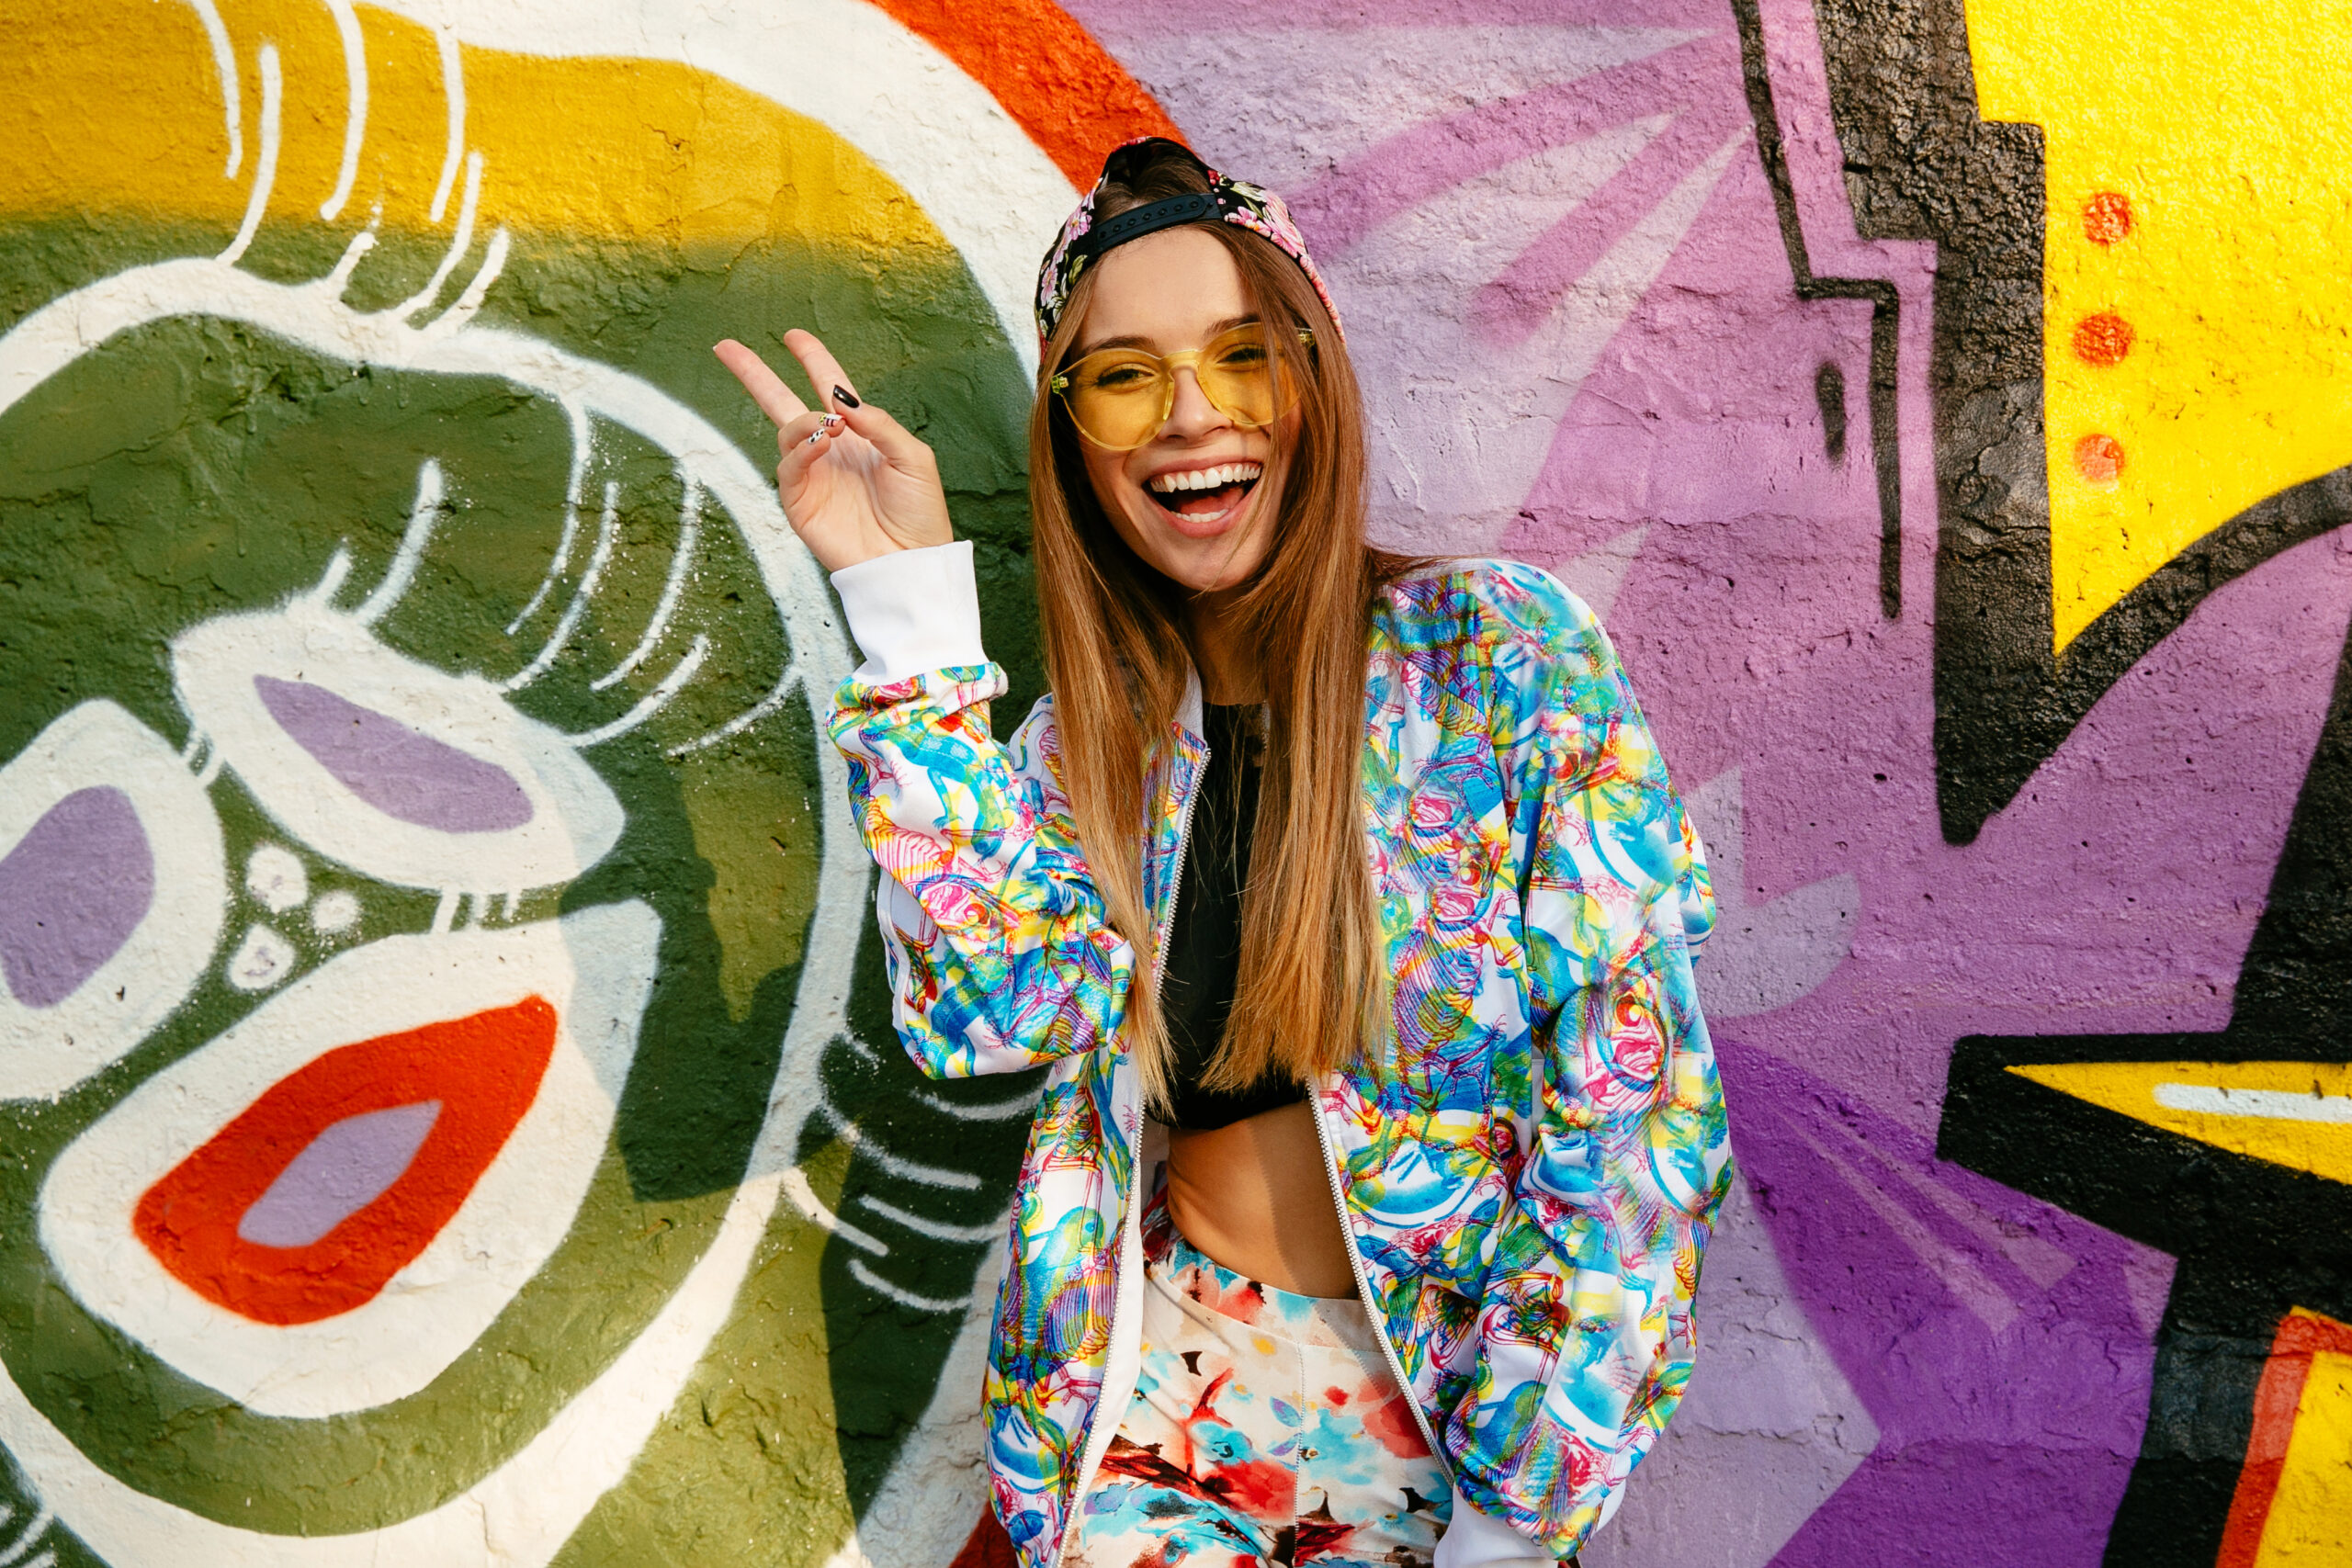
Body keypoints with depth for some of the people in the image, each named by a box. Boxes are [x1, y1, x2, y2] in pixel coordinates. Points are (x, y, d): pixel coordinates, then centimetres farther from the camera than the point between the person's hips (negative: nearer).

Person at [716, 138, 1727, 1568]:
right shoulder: (1094, 738, 0)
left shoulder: (1501, 649, -11)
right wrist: (905, 595, -16)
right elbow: (988, 1009, -18)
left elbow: (1633, 1103, -13)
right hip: (1174, 1384, 3)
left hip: (1472, 1390, -2)